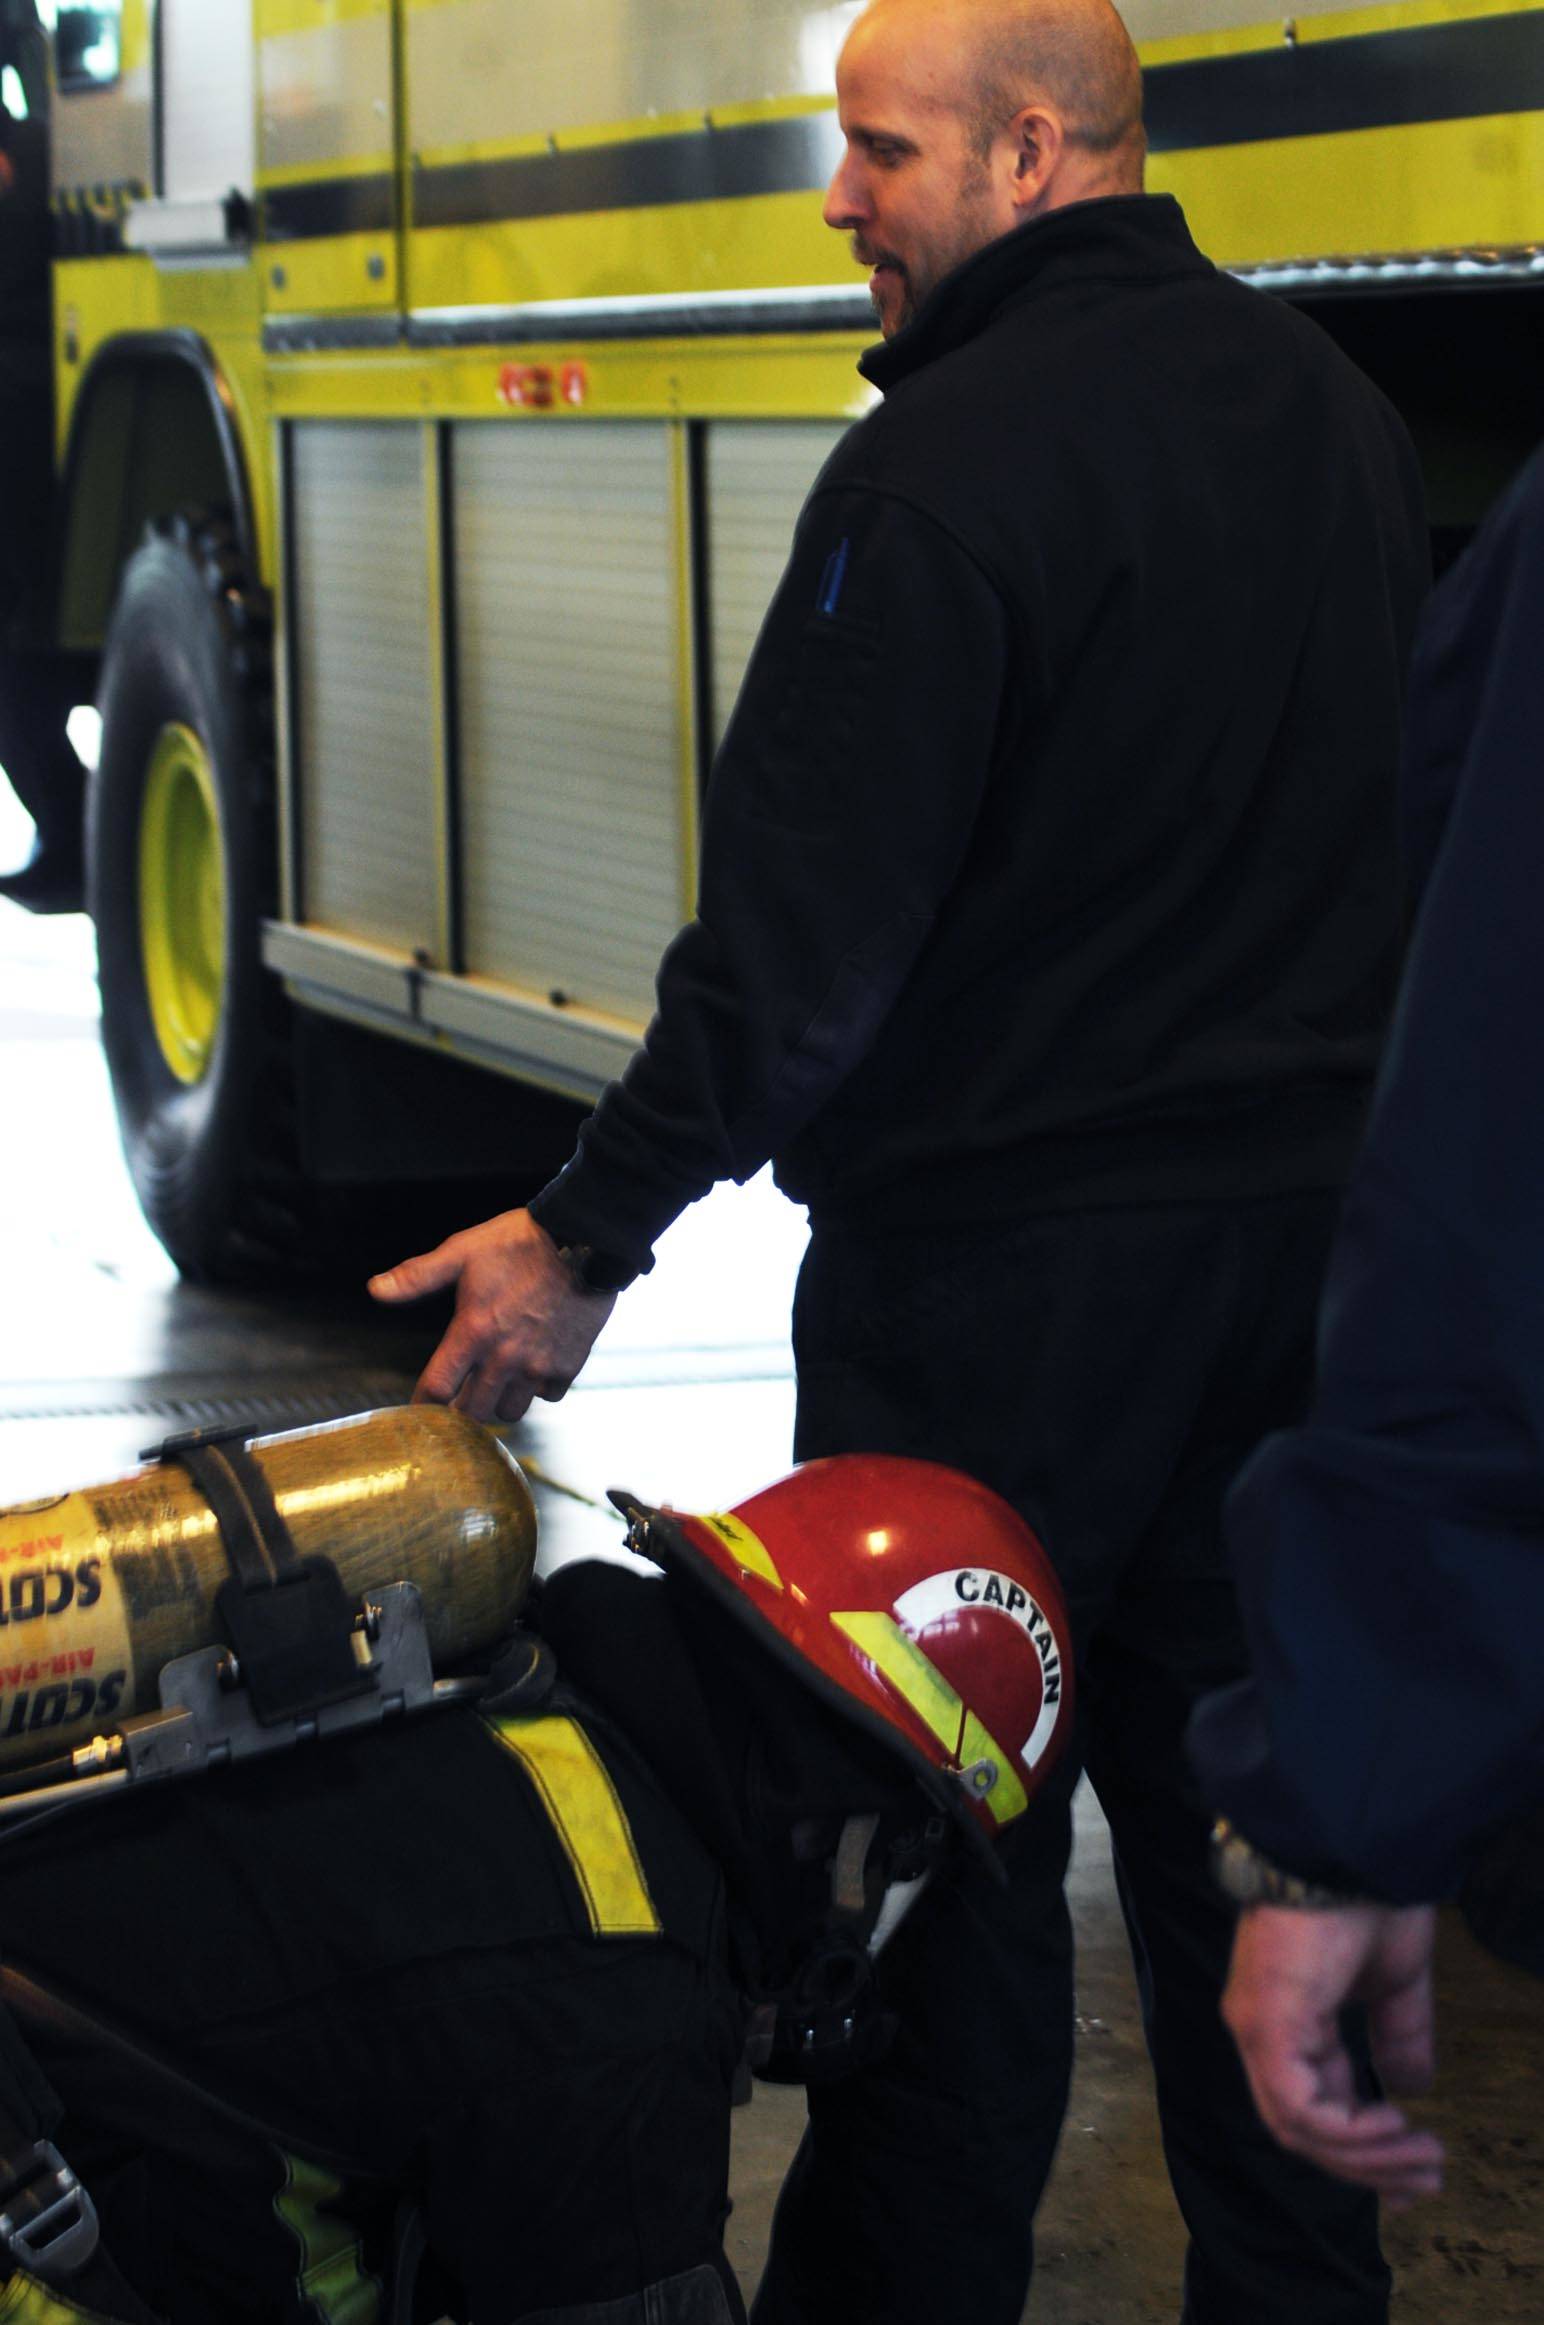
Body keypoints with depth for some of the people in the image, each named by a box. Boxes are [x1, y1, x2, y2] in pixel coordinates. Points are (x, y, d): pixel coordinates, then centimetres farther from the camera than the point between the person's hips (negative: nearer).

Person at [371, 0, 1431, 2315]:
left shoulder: (951, 463, -17)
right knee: (1230, 1782, 16)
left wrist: (591, 1234, -12)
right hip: (1302, 1232, 8)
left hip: (1009, 1258, -8)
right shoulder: (1334, 410, 9)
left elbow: (807, 929, -19)